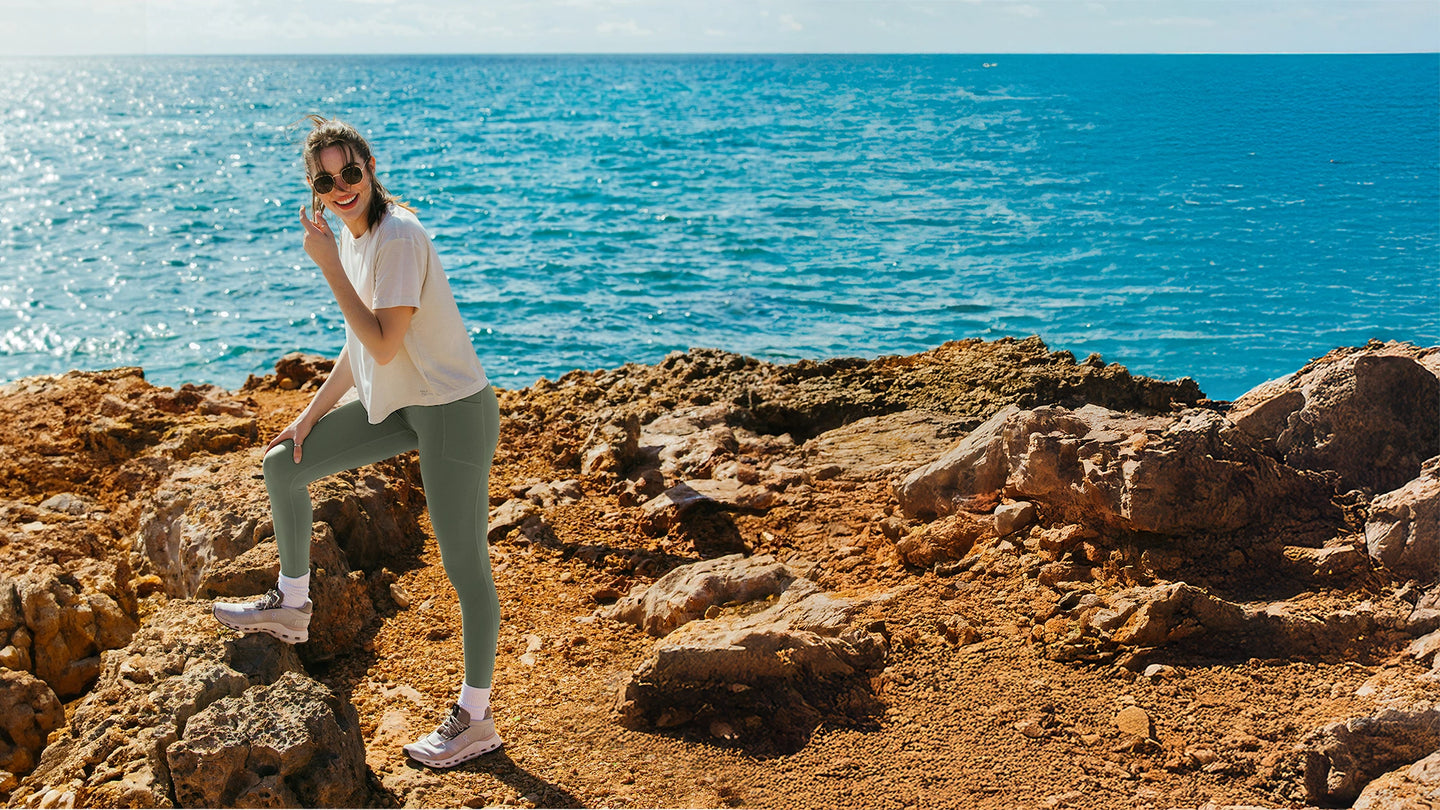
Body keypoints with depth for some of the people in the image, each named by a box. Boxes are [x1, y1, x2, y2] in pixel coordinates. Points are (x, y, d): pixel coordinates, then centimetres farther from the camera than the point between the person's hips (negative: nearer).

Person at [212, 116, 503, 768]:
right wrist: (312, 414, 15)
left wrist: (328, 264, -22)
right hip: (397, 404, 9)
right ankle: (291, 605, 33)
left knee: (466, 567, -2)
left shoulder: (397, 237, -21)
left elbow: (384, 345, -26)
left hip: (453, 409, -9)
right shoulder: (351, 237, 7)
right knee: (282, 467, 13)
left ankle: (475, 717, 11)